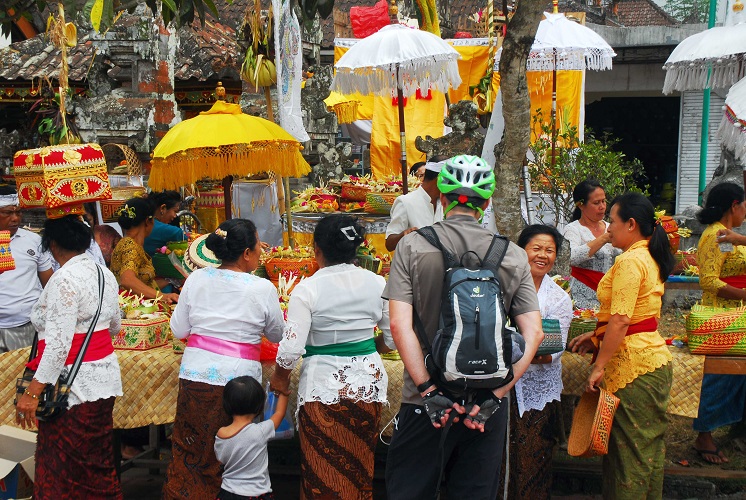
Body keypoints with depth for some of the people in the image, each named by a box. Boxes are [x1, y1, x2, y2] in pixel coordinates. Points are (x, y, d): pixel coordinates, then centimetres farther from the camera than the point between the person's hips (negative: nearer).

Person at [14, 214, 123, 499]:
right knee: (98, 466, 17)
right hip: (104, 378, 9)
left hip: (73, 387, -9)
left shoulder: (65, 279, -16)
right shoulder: (104, 273, 9)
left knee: (63, 474, -1)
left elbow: (58, 344, -23)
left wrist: (33, 392, -20)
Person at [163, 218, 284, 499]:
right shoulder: (263, 289, -7)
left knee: (188, 449, 12)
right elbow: (277, 336, 8)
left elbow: (178, 331, 6)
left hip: (195, 373, 3)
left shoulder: (196, 279, 0)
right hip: (238, 375, -2)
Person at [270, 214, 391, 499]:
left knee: (323, 468, 8)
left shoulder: (307, 289, -13)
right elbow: (394, 335, 7)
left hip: (323, 387, -4)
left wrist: (280, 376, 2)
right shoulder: (376, 284, -2)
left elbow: (291, 347, -16)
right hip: (368, 383, 4)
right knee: (360, 465, 18)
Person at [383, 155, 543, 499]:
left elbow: (400, 324, -12)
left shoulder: (412, 245, -3)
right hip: (488, 407, 2)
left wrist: (429, 390, -13)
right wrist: (495, 396, -7)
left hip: (425, 404, -2)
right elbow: (533, 333, -6)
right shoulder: (513, 255, 1)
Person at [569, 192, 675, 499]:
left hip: (634, 363, -10)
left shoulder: (630, 261, -17)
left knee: (629, 447, -2)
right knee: (649, 444, 16)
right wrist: (597, 336, 17)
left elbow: (620, 322, -21)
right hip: (654, 358, 10)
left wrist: (599, 365, -16)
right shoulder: (650, 258, 14)